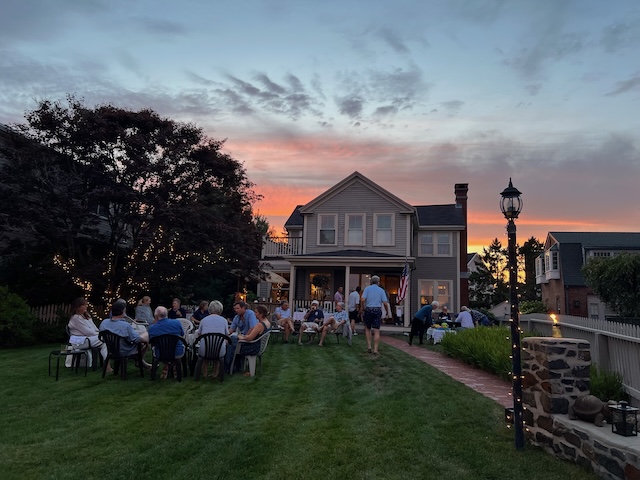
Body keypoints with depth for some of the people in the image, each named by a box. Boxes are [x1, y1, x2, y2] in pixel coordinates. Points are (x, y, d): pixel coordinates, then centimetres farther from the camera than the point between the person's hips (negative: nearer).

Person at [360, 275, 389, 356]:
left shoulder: (367, 288, 2)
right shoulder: (381, 290, 5)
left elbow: (363, 300, -10)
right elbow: (385, 303, -3)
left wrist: (363, 308, 4)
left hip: (368, 309, 0)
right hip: (378, 310, 0)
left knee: (367, 329, 17)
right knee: (376, 331, 0)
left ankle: (369, 346, 12)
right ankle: (375, 350, -2)